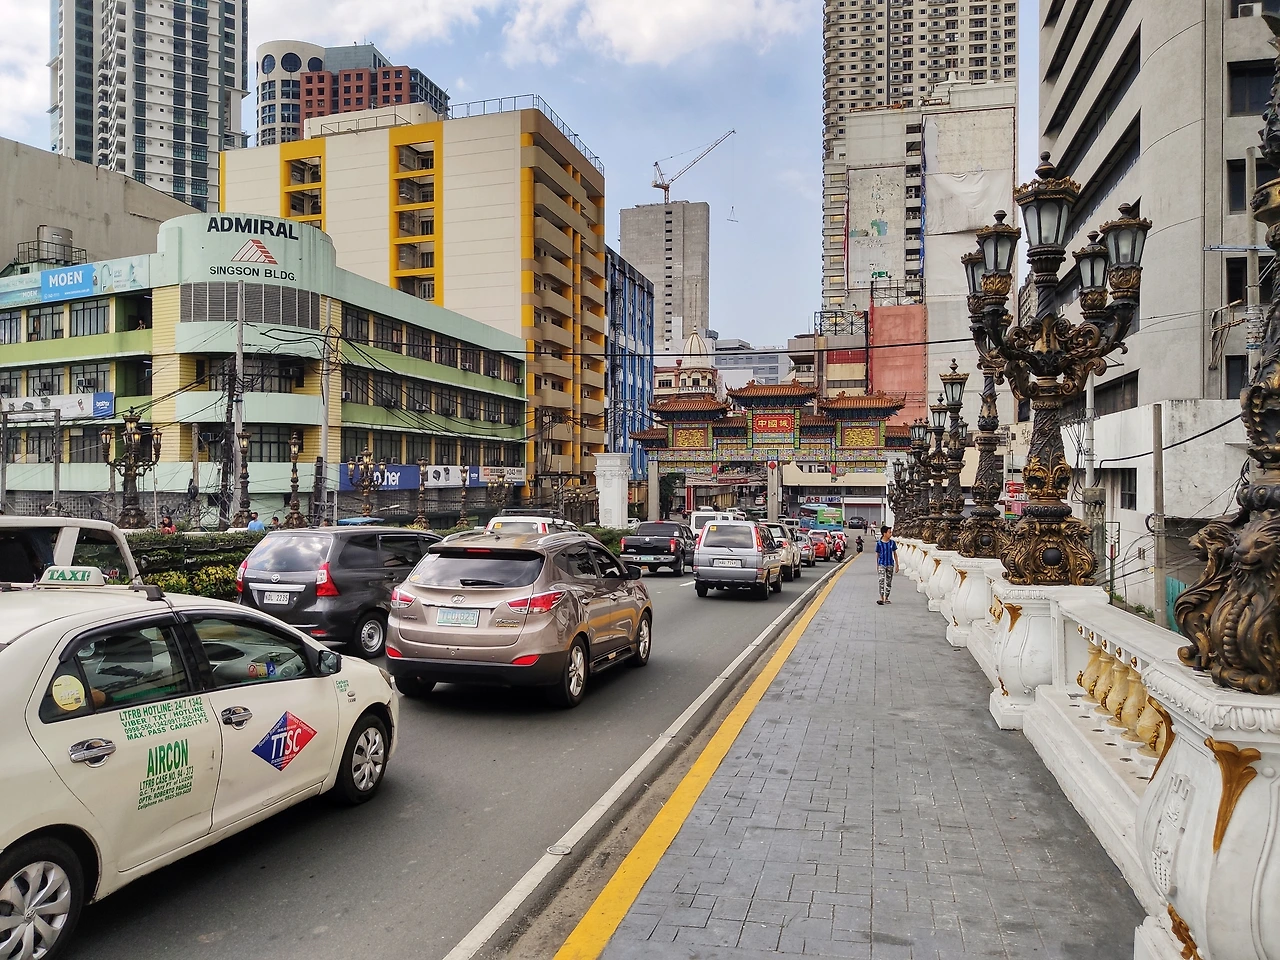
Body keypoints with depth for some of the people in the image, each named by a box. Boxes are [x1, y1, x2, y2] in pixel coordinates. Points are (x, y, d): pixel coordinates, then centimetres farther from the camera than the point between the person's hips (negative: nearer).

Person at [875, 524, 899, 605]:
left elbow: (895, 554, 8)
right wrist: (877, 566, 4)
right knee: (882, 580, -13)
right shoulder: (879, 543, -6)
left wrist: (897, 565, 7)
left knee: (889, 582, 7)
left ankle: (886, 598, 18)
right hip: (882, 564, -3)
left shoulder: (892, 542, 1)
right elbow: (877, 555, 3)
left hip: (890, 565, 3)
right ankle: (881, 598, -11)